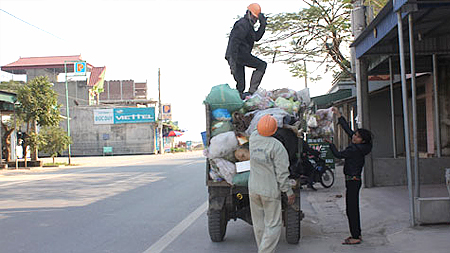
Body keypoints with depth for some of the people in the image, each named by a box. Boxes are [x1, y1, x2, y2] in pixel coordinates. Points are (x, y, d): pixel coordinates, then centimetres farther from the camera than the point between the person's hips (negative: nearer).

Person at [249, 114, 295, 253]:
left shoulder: (253, 138, -2)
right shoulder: (276, 146, -17)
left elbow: (257, 131, 26)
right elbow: (282, 173, -16)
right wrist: (289, 192, -7)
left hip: (253, 189, 6)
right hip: (270, 191, -6)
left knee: (258, 224, 15)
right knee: (273, 225, 1)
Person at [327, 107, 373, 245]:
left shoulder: (356, 149, -18)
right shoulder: (357, 146, 7)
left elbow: (339, 154, -13)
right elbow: (347, 129, 14)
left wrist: (330, 143, -2)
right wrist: (338, 115, 15)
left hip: (353, 181, -10)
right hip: (353, 180, 10)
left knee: (351, 209, -6)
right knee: (353, 208, 15)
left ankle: (355, 237, -2)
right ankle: (357, 234, 23)